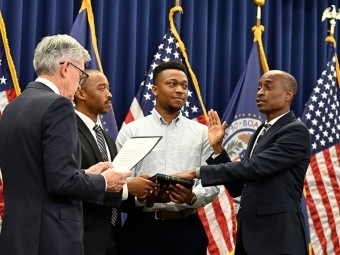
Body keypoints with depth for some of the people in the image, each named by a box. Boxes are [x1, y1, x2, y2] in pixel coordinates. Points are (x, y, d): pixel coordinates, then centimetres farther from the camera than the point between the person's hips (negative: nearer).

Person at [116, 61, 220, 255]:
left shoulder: (202, 133, 10)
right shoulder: (131, 131, 6)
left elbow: (213, 183, 2)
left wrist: (192, 197, -18)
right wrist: (143, 197, -21)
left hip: (187, 229, 1)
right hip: (143, 228, -1)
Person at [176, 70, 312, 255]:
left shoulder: (295, 131, -8)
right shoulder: (260, 133, 18)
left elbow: (253, 167, -21)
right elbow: (237, 188, 14)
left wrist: (196, 172, -21)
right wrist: (217, 146, 6)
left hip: (278, 235, -8)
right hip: (250, 234, 8)